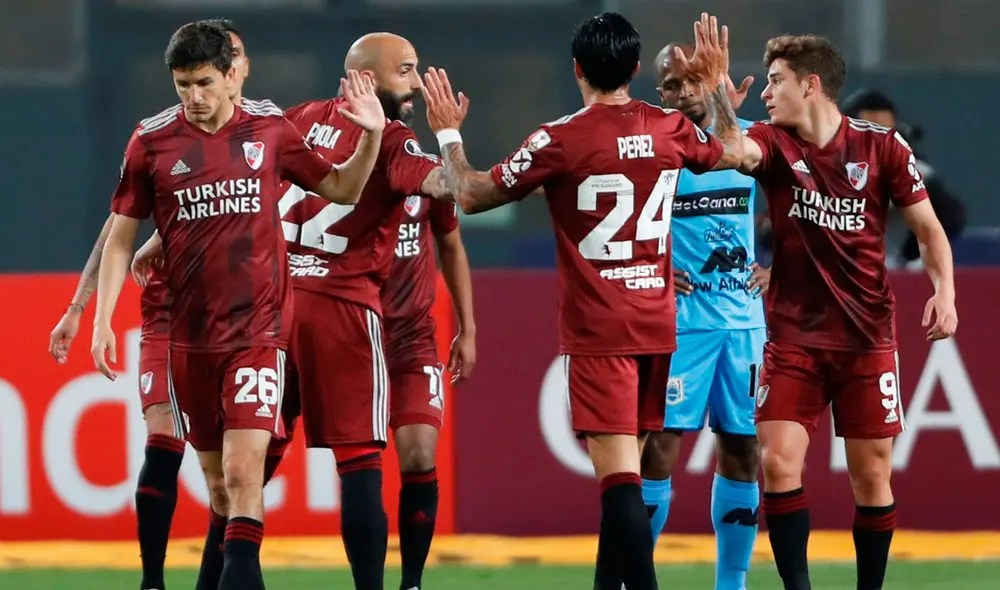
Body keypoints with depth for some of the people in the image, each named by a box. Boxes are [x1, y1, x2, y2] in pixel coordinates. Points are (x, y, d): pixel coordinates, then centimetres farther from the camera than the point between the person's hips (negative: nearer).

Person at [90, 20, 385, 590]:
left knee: (243, 471, -16)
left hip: (258, 329, -2)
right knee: (218, 480, 9)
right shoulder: (152, 140, 0)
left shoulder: (269, 128, 2)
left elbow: (341, 188, 14)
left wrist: (372, 136, -2)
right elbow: (121, 236, 7)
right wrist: (102, 318, 1)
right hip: (189, 336, 2)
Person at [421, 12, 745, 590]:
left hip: (596, 330, -5)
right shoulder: (671, 130, 3)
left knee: (619, 474, -12)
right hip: (657, 323, 5)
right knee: (627, 466, 16)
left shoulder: (560, 140, -12)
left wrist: (449, 134, 12)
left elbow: (471, 194, -4)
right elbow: (734, 153, 25)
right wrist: (721, 87, 39)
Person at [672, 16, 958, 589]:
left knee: (872, 473, 1)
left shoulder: (882, 146, -3)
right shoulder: (773, 144, -1)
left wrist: (945, 291, -14)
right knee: (779, 462, -11)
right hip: (793, 337, 1)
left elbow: (928, 228, 2)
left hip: (868, 337, -1)